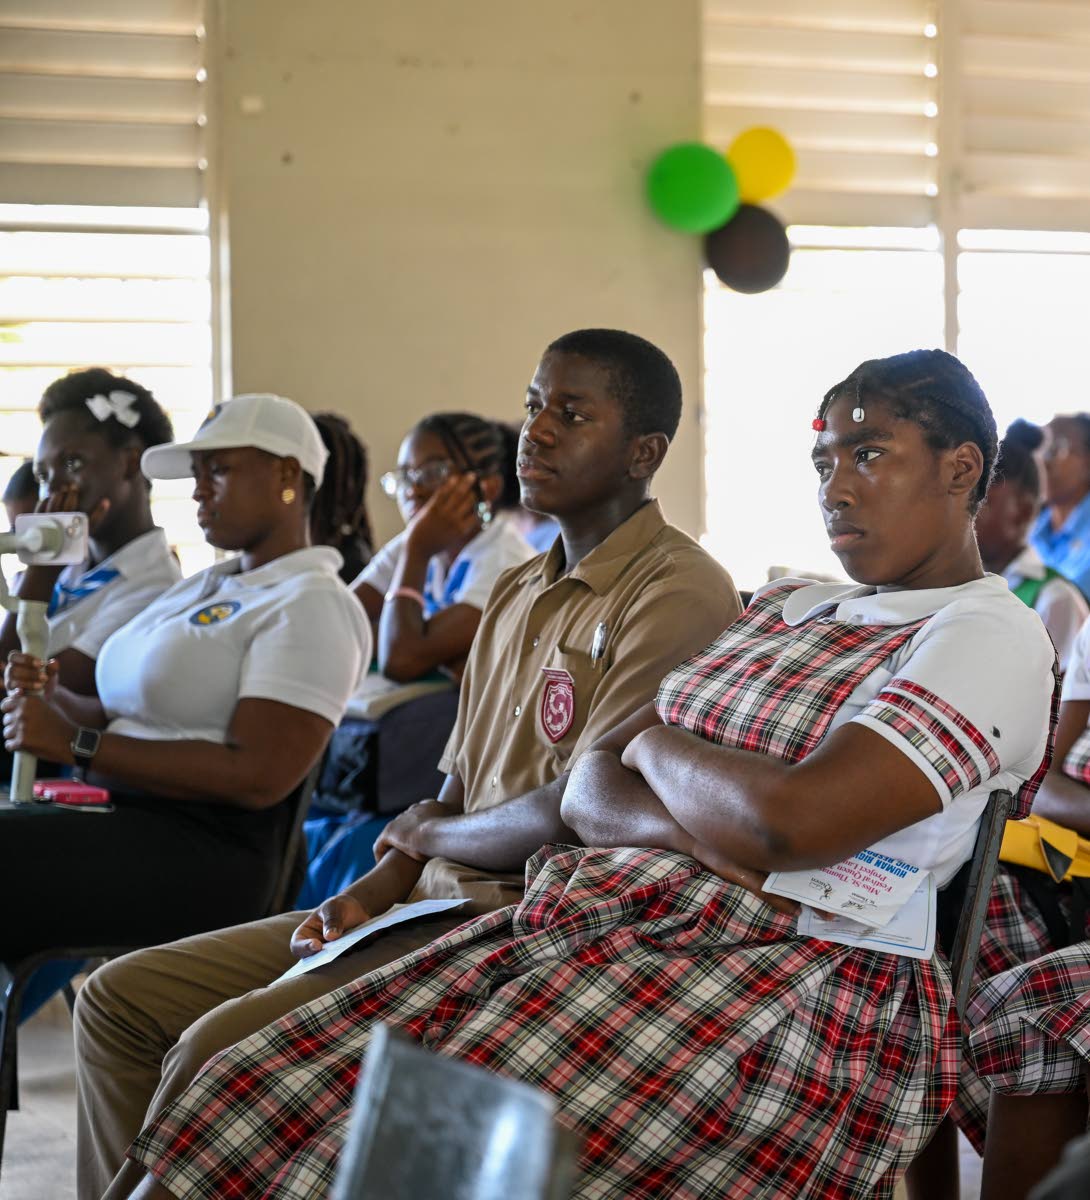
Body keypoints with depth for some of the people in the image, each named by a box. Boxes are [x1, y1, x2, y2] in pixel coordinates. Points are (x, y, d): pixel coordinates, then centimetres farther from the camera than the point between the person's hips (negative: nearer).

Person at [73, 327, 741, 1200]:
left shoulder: (677, 595, -13)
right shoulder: (519, 593, 18)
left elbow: (578, 815, -21)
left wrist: (429, 835, -3)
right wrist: (371, 893, -1)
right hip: (435, 904, 10)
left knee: (220, 1047, -24)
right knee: (120, 997, 4)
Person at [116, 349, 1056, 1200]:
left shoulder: (995, 637, -2)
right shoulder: (788, 609, 23)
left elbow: (791, 820, -17)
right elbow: (590, 792, 14)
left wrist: (654, 746, 4)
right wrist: (694, 831, -9)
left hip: (791, 981, -7)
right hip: (606, 920, 8)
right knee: (248, 1107, -12)